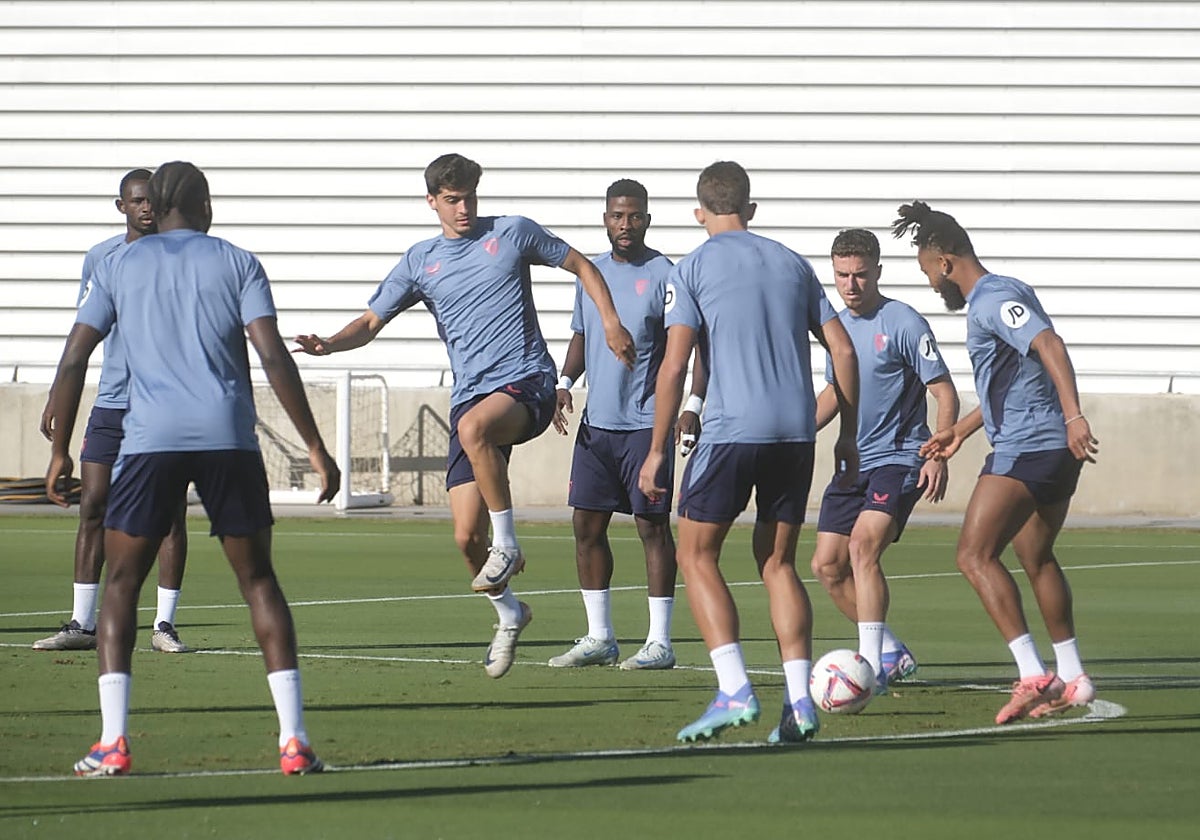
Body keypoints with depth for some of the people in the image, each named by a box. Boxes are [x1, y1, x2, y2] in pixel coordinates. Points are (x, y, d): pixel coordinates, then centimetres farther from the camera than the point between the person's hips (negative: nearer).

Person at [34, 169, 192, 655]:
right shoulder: (100, 258, 10)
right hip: (111, 403, 3)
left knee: (171, 513, -3)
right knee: (92, 507, -1)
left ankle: (165, 625, 3)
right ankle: (82, 625, 3)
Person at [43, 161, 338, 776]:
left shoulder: (118, 268, 13)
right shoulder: (236, 263, 9)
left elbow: (73, 361, 7)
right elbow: (273, 358, -1)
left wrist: (60, 452, 14)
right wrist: (315, 447, 0)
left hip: (150, 440, 0)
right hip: (228, 438, 0)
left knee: (122, 582, 10)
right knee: (258, 581, 8)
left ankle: (113, 741, -3)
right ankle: (293, 741, -1)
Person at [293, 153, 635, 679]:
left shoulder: (513, 233, 5)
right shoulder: (420, 262, 11)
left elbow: (580, 265, 15)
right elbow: (372, 320, 11)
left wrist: (611, 322, 4)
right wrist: (331, 344, -9)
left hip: (526, 382, -4)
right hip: (470, 394, 4)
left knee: (474, 428, -39)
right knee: (466, 536, -5)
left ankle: (508, 545, -23)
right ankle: (508, 613, 23)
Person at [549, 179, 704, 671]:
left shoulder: (665, 276, -7)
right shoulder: (592, 273, 12)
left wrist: (694, 405, -18)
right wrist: (565, 383, 5)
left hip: (646, 423, -7)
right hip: (596, 422, 7)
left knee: (652, 525, -4)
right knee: (587, 524, 6)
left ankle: (660, 643, -1)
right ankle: (599, 639, 15)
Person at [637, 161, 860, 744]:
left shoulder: (692, 269, 2)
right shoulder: (792, 264, 15)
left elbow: (674, 365, -7)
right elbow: (842, 350, 12)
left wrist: (657, 451, -3)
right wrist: (848, 435, 19)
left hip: (731, 430, -4)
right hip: (796, 433, 5)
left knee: (696, 556, 6)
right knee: (777, 562, 13)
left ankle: (734, 691, -8)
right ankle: (799, 700, 2)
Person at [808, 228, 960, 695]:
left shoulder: (903, 323, -11)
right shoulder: (838, 325, 11)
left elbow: (945, 393, -10)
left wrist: (938, 457, -20)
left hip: (898, 459, -8)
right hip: (852, 463, 8)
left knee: (863, 543, -25)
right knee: (827, 565, 3)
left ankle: (872, 666, -26)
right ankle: (893, 653, 20)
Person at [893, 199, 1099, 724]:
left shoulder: (992, 301, -13)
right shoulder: (1001, 294, 20)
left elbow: (1050, 346, -28)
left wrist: (1074, 416, -37)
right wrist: (961, 430, 38)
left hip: (1024, 449, -11)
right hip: (1055, 451, 11)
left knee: (975, 555, -12)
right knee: (1036, 558, 22)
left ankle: (1033, 676, -18)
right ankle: (1072, 679, 28)